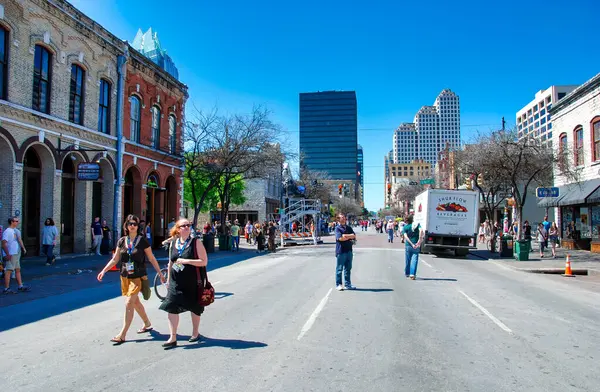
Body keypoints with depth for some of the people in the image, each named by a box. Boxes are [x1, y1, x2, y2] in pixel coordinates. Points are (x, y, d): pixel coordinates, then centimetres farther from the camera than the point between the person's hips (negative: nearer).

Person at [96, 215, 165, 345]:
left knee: (129, 304, -10)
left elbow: (152, 259, -2)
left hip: (138, 277, -5)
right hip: (125, 276, 5)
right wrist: (103, 271, -1)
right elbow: (115, 259, 9)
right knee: (135, 302, 17)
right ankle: (147, 324, 36)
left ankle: (122, 335, -5)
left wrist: (160, 274, -1)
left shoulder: (142, 240, -7)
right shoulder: (122, 241, 4)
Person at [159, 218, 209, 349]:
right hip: (176, 282, 3)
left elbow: (204, 261, -14)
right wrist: (168, 278, 16)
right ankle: (173, 338, 7)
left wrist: (187, 261, -22)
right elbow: (171, 263, 16)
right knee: (172, 308, -3)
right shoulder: (173, 243, 5)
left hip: (192, 282, -3)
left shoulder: (195, 242, -9)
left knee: (194, 308, 11)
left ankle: (195, 333, 32)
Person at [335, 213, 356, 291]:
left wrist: (345, 236, -13)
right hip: (341, 251, -6)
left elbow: (354, 236, 3)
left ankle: (347, 284, 19)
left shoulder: (349, 228, 15)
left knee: (348, 268, 11)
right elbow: (340, 238, -18)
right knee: (339, 269, 1)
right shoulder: (338, 228, -4)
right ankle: (338, 285, 9)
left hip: (349, 250, 6)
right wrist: (350, 237, -7)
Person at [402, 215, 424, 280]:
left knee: (407, 260, 14)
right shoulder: (417, 224, 0)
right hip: (416, 246, -1)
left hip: (408, 245, 1)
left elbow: (406, 237, -13)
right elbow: (421, 230, -20)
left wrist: (412, 244, -14)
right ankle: (412, 274, -15)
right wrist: (420, 240, -18)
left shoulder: (405, 227, -1)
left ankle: (407, 273, 28)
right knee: (414, 260, -2)